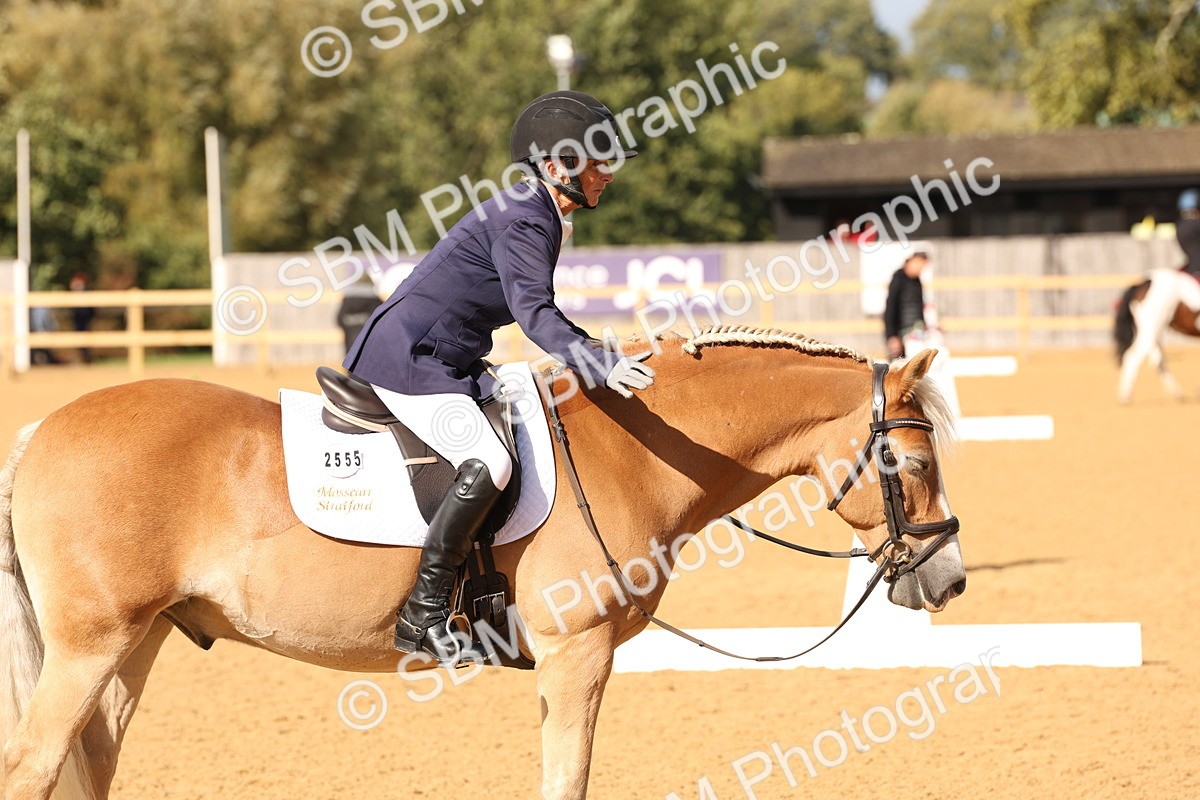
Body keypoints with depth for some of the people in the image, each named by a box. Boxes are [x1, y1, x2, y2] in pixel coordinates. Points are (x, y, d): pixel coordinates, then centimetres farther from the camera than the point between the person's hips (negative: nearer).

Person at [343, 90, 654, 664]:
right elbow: (535, 313, -30)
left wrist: (601, 355, 19)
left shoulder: (538, 218, 14)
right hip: (409, 362, -11)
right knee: (488, 463, -27)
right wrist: (601, 366, -43)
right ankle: (422, 615, -23)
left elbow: (535, 312, 26)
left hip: (446, 360, 11)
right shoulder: (523, 221, -17)